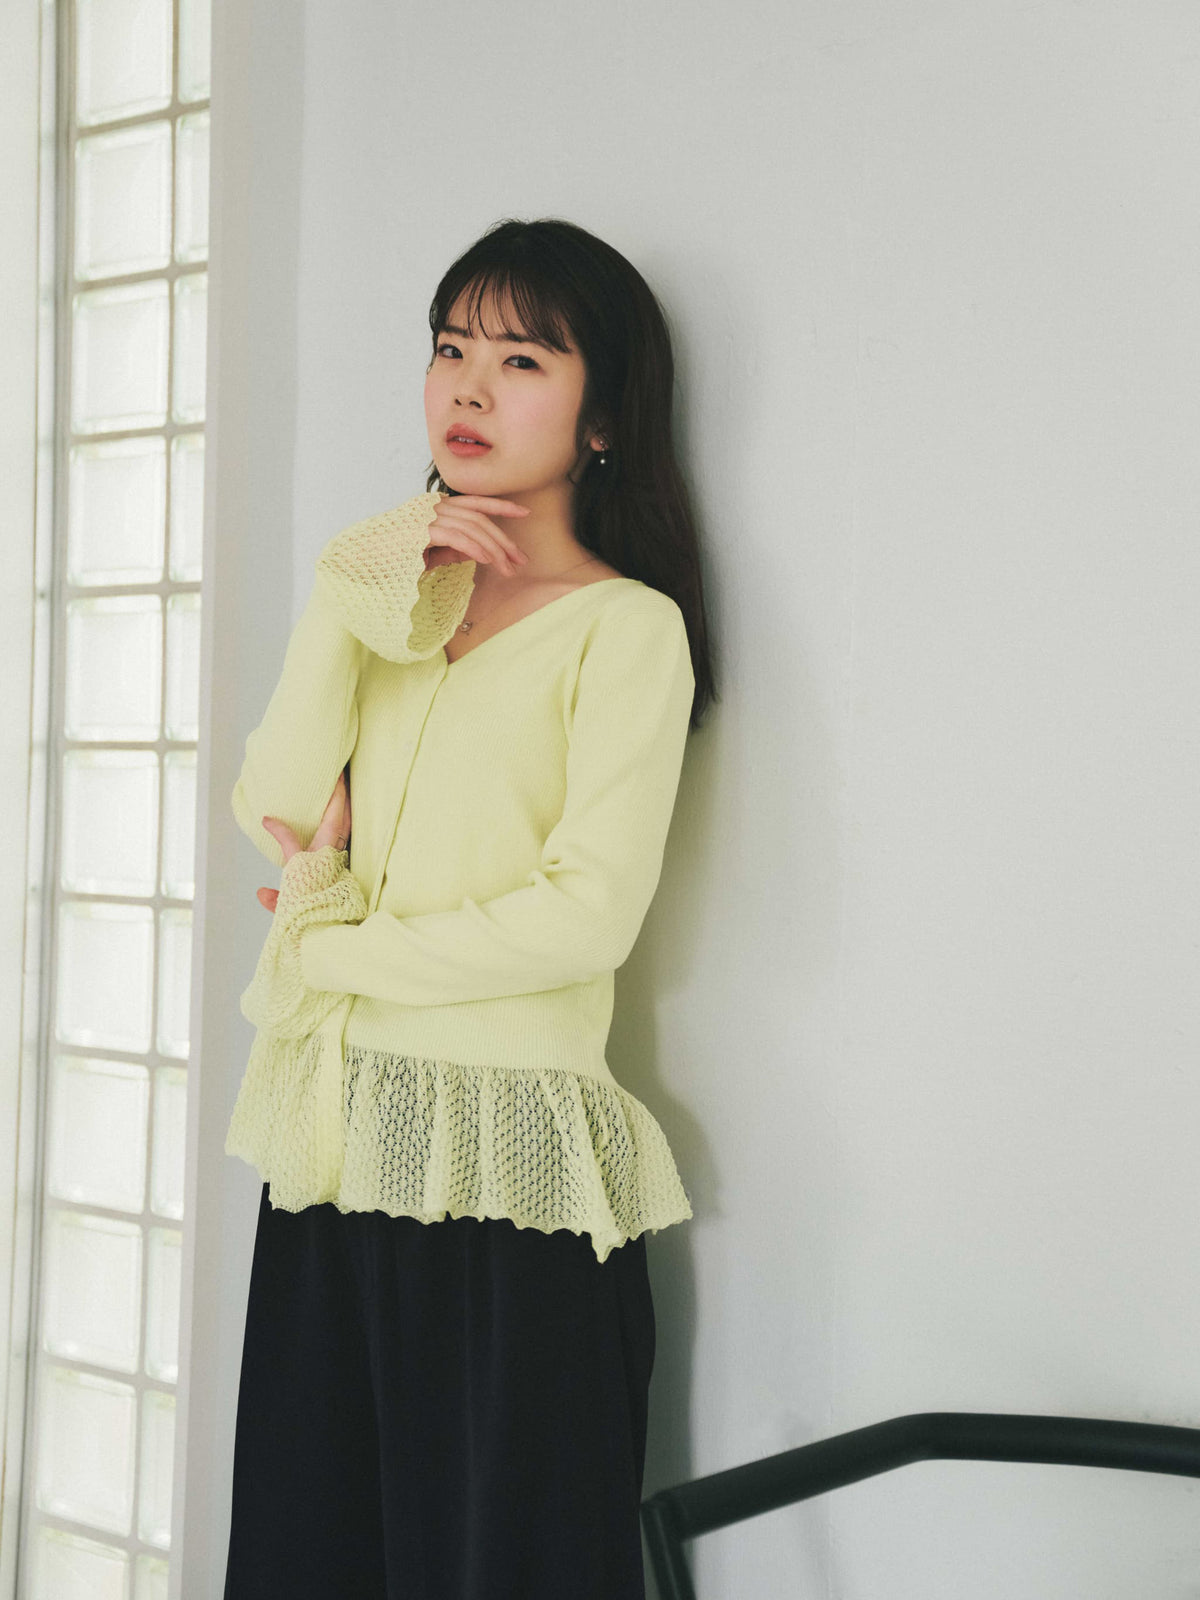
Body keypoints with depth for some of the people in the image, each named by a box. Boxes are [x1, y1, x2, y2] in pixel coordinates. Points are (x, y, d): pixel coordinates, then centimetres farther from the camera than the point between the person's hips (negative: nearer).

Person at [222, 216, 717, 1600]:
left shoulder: (626, 624, -5)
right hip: (336, 1140, 6)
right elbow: (274, 812, 2)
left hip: (506, 1153, -6)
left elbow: (588, 912, -15)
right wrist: (351, 587, -6)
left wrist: (336, 947, -5)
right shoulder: (403, 599, 16)